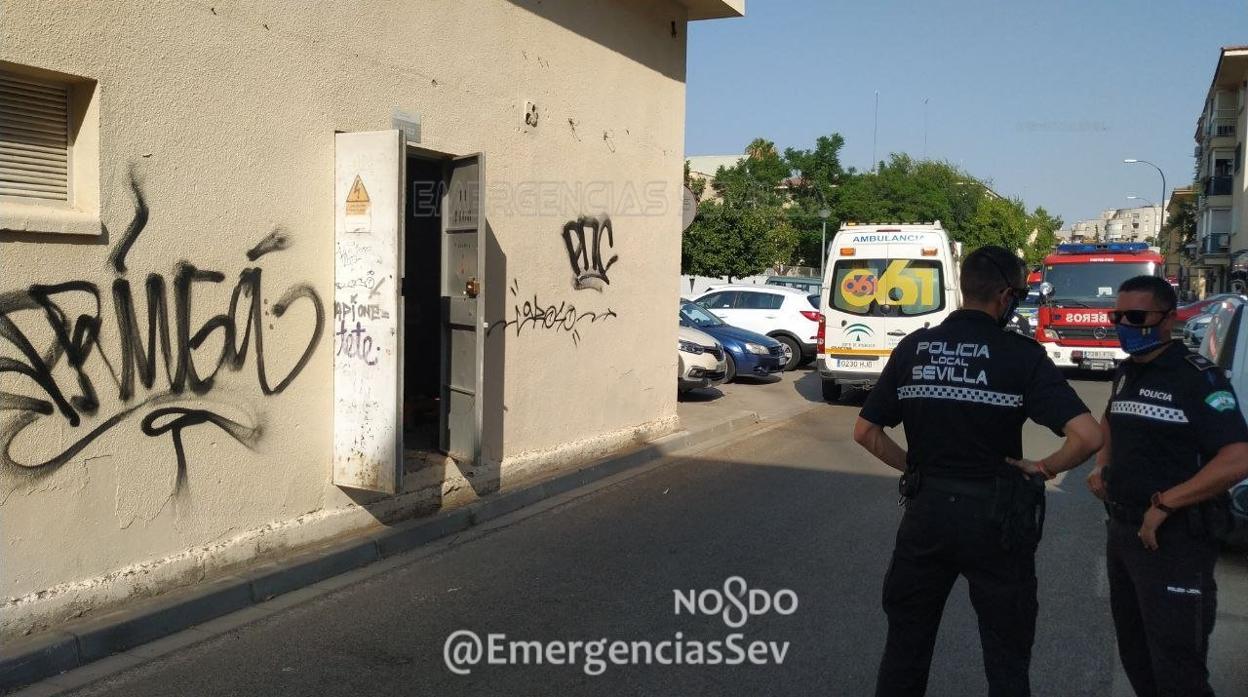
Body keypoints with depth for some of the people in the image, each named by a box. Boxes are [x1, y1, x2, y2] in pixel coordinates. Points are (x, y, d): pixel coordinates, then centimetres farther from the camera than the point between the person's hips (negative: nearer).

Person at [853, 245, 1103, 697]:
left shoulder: (912, 348, -1)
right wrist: (1045, 468, -4)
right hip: (995, 516, -3)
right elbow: (1088, 436, -20)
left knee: (906, 642, 18)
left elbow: (865, 431, 3)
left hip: (927, 508, 3)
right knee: (1006, 656, 13)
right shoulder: (1022, 355, -12)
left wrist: (913, 466, 9)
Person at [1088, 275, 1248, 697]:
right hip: (1121, 530, 8)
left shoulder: (1198, 377, -15)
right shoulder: (1126, 373, 9)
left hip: (1174, 539, -8)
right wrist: (1102, 467, 12)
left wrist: (1164, 503, -22)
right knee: (1134, 654, 21)